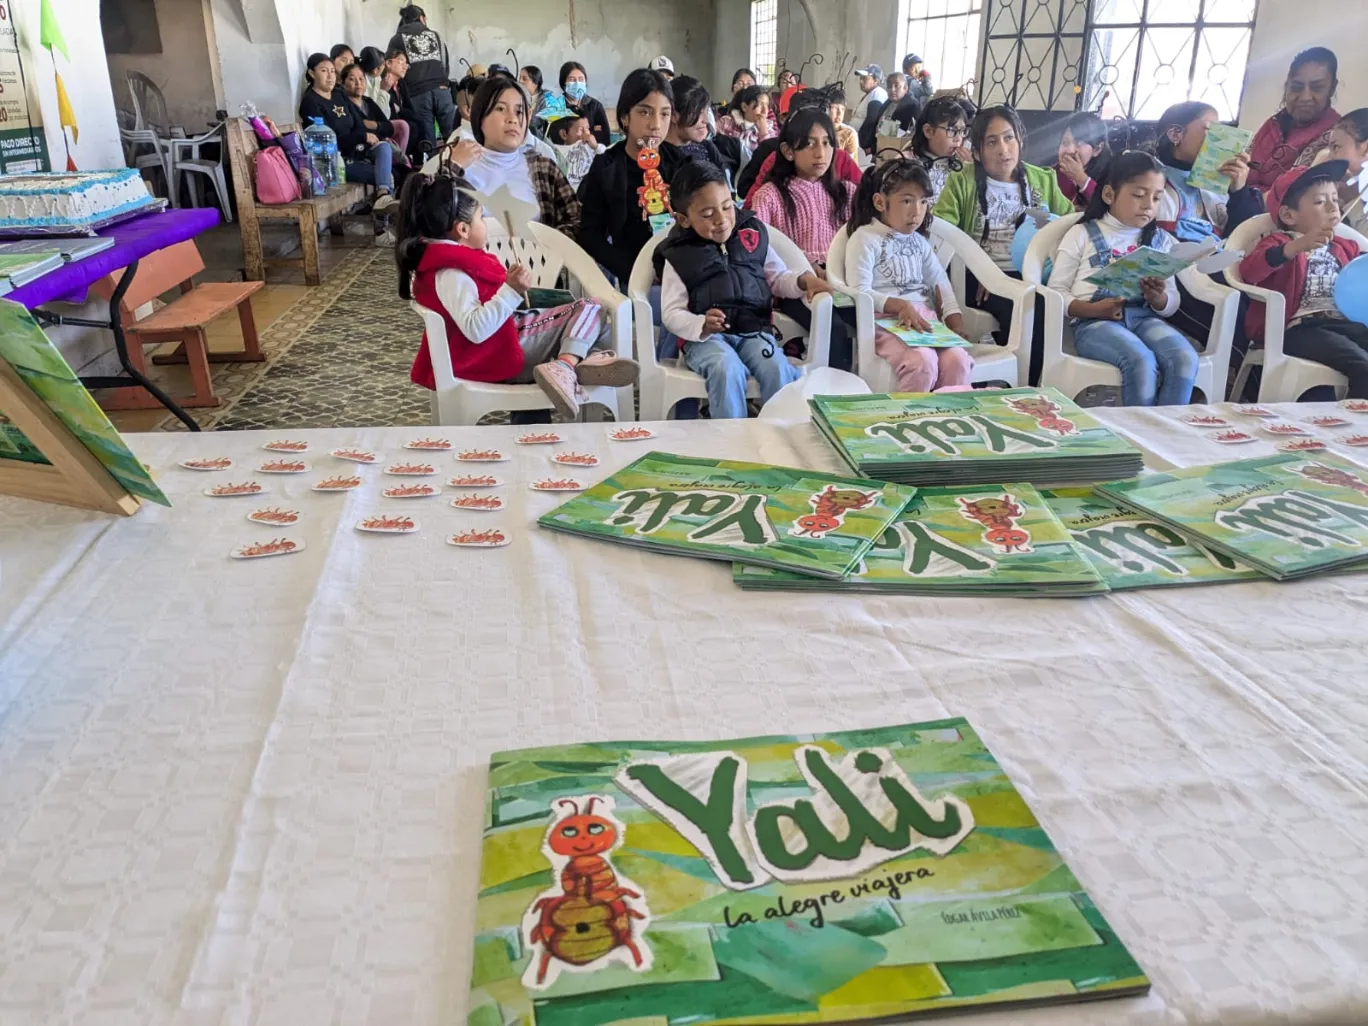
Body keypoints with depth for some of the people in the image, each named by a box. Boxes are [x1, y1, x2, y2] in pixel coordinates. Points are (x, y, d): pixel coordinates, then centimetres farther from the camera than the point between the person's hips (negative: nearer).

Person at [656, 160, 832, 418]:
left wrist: (803, 280, -1)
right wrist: (701, 326, -22)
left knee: (778, 369, -28)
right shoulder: (678, 255, 2)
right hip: (705, 337, -2)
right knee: (728, 370, -34)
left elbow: (777, 278, 21)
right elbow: (671, 312, -2)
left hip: (754, 331, 3)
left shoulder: (753, 235, 11)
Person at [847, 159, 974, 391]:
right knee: (923, 362, -32)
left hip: (926, 319, 6)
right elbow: (860, 291, -9)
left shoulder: (920, 241, 21)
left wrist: (955, 321, 2)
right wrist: (901, 306, -20)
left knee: (958, 360, -21)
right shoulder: (865, 239, 0)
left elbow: (940, 283, 18)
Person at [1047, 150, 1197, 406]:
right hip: (1094, 322, -4)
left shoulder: (1160, 240, 19)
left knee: (1185, 358, -28)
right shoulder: (1083, 234, 8)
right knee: (1142, 361, -33)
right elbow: (1056, 291, 2)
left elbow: (1171, 306, 15)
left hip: (1144, 317, 4)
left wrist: (1158, 297, -9)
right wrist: (1093, 309, -15)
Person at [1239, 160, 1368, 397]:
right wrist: (1296, 247, -25)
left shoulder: (1345, 248, 28)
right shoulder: (1280, 243, 8)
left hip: (1346, 324, 7)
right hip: (1302, 327, -7)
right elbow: (1248, 272, -14)